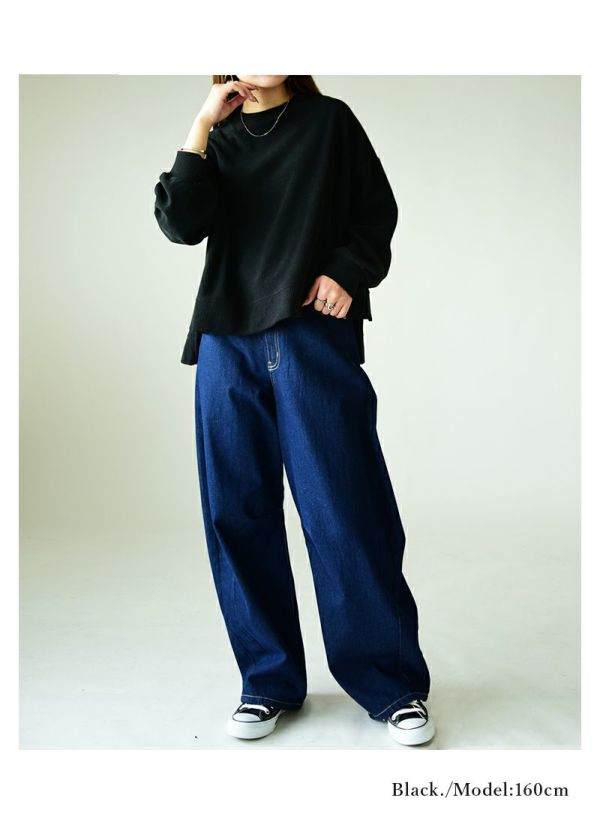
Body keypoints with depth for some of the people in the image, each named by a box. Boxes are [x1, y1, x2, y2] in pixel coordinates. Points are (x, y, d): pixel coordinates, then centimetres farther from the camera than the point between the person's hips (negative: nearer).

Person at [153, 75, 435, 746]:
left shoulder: (329, 121, 13)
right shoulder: (216, 138, 17)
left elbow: (377, 212, 9)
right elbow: (180, 223, 0)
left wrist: (347, 271, -7)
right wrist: (203, 126, -2)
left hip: (315, 336, -3)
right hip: (228, 344, 3)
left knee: (343, 510, -6)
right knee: (238, 515, 2)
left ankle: (392, 685, 7)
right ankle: (269, 681, 16)